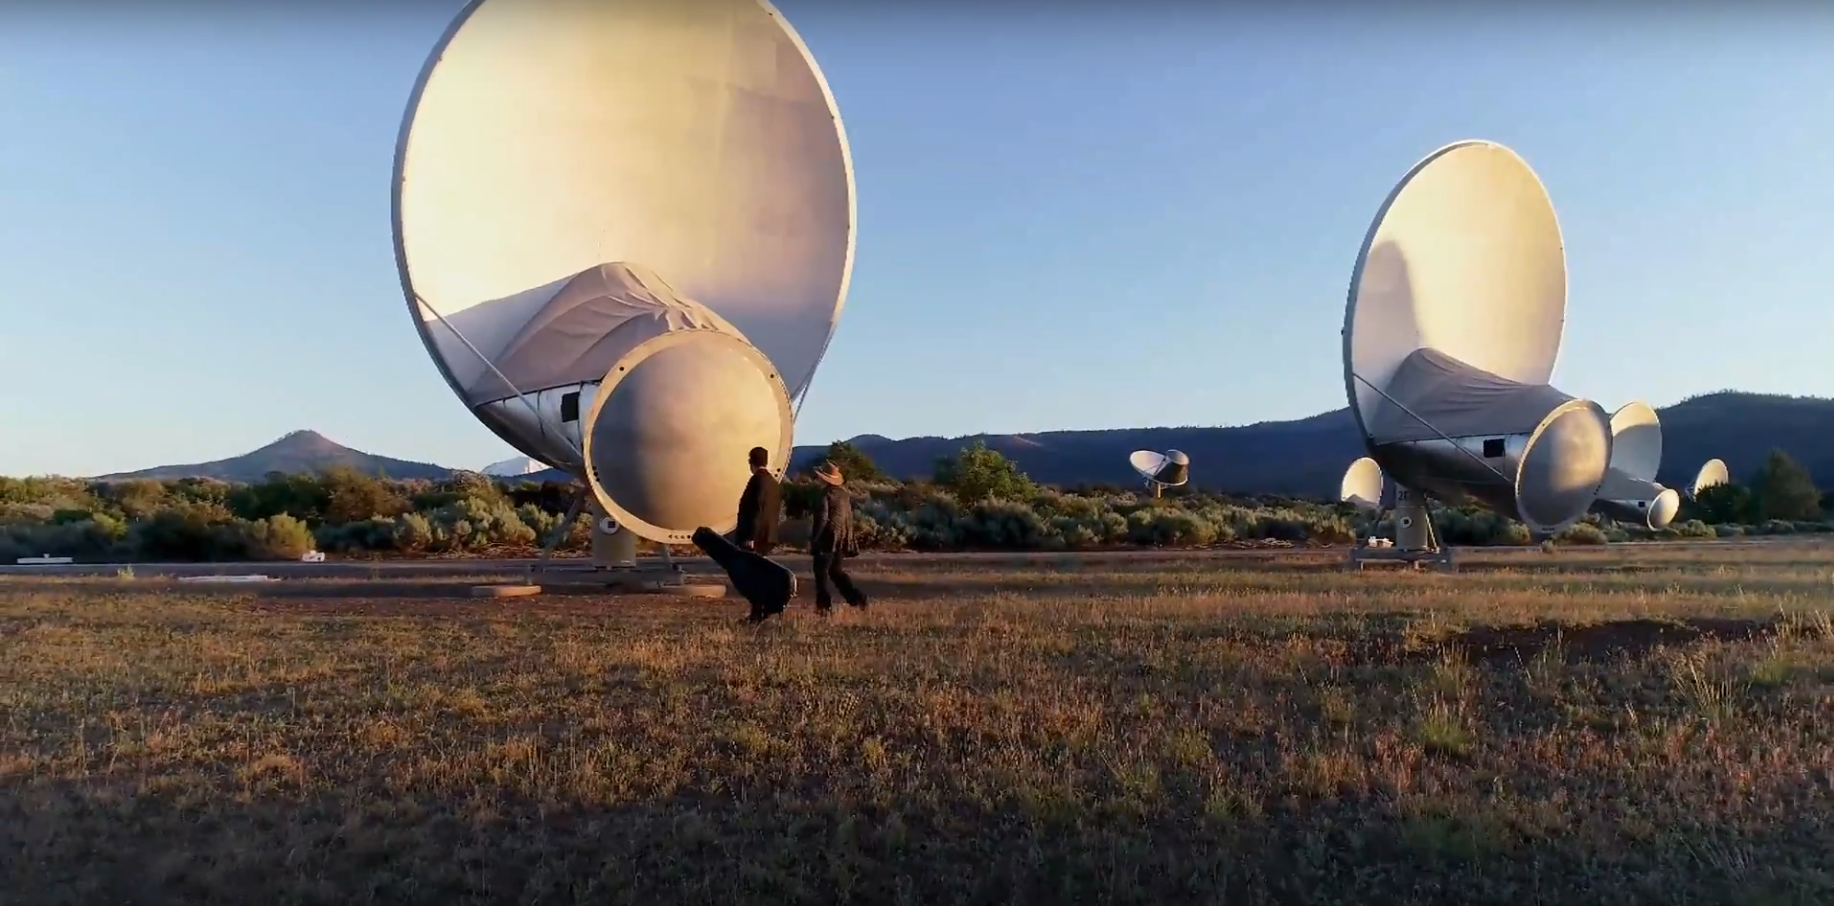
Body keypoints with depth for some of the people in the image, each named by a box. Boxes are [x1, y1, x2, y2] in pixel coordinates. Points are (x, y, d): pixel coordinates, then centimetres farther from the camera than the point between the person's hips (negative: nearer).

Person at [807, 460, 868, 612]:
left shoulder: (825, 494, -13)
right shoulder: (844, 494, 10)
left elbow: (821, 519, -17)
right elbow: (850, 516, 14)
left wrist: (813, 539, -11)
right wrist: (848, 536, 20)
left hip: (827, 538, -8)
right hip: (842, 539, 8)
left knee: (821, 572, 2)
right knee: (835, 570, 18)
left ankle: (824, 604, 2)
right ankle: (857, 597, 11)